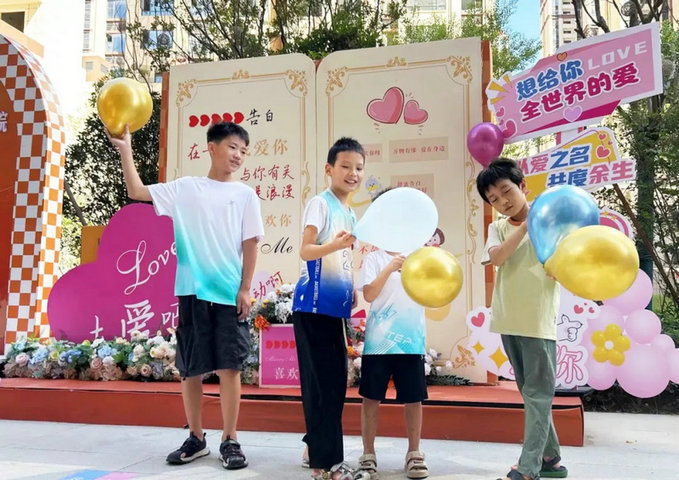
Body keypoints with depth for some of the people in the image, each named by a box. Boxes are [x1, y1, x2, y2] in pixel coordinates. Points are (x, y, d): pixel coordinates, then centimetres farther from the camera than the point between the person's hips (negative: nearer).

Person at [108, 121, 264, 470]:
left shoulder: (245, 194, 6)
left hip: (229, 292, -1)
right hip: (191, 290, 1)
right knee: (190, 368, 8)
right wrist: (125, 149, -2)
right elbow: (137, 192, 5)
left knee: (229, 366, -1)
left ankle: (230, 440, 11)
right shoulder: (185, 188, 7)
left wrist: (245, 289, -3)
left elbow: (250, 244, 3)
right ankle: (195, 437, 23)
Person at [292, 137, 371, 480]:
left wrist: (351, 290, 12)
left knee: (336, 380, 12)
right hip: (314, 304, -9)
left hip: (335, 305, 9)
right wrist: (335, 245, -33)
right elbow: (305, 251, -16)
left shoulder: (351, 214, 17)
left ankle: (317, 447, 26)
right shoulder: (320, 203, -7)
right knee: (321, 381, -6)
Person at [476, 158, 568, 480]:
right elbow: (497, 257, -12)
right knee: (532, 393, 14)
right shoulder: (497, 228, 8)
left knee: (537, 393, -2)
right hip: (509, 321, 4)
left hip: (539, 321, -4)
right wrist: (527, 224, -18)